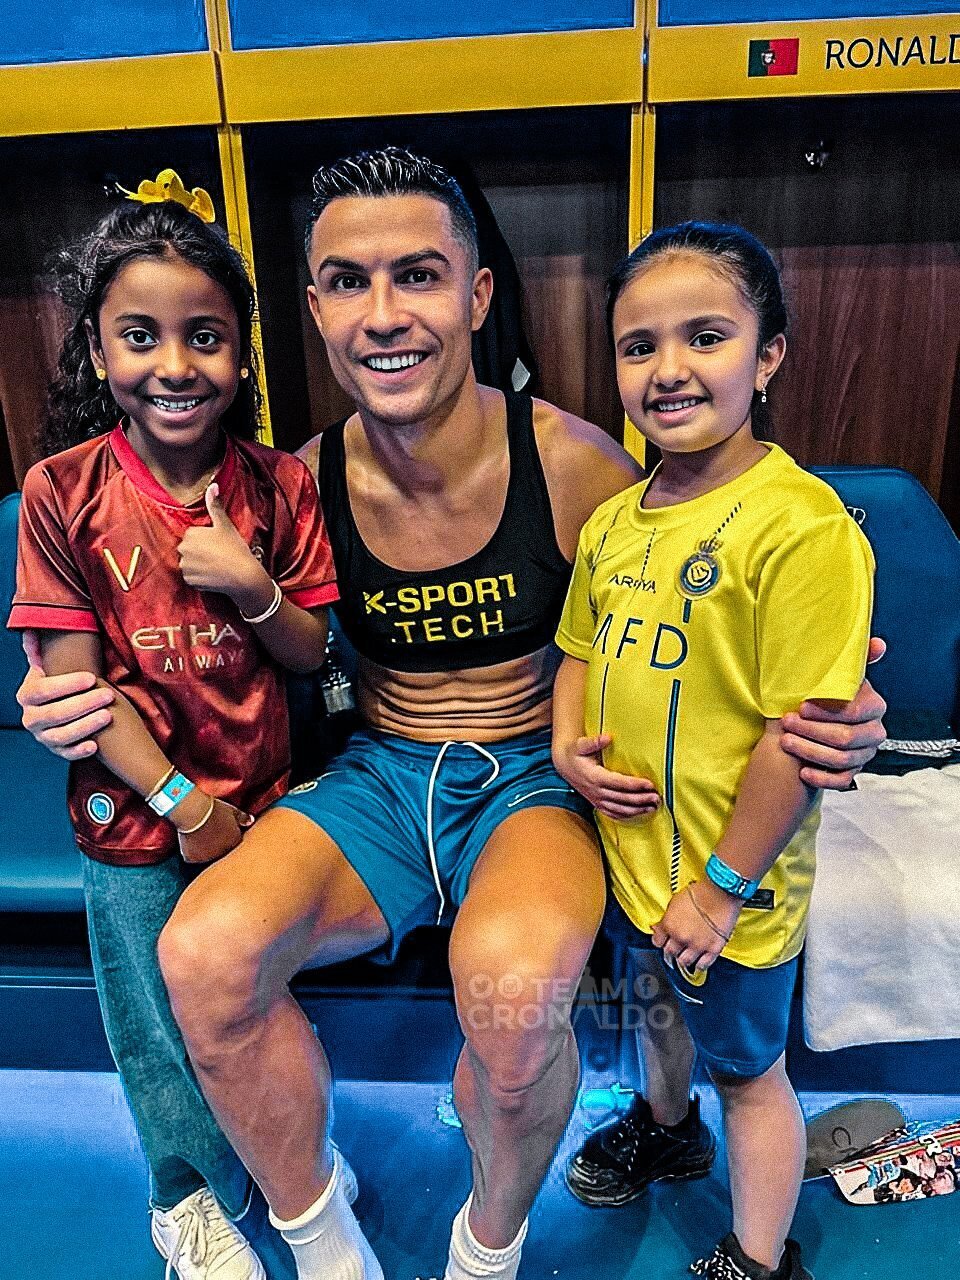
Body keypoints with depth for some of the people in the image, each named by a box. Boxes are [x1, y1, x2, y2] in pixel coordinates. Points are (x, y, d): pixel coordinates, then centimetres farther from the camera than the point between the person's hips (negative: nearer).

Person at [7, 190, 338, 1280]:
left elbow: (310, 654, -2)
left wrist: (253, 588, -22)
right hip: (134, 824, -1)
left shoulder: (279, 485, -6)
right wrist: (181, 800, -13)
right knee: (162, 1032, 19)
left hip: (261, 802, 2)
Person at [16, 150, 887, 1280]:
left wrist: (818, 712, -22)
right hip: (380, 778, 3)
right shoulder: (305, 483, -4)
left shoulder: (574, 466, -12)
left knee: (510, 981, -33)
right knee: (204, 953, -23)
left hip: (538, 775, -2)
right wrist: (86, 700, -10)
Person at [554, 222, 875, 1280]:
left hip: (731, 881, -6)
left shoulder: (802, 525, -25)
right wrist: (568, 744, -6)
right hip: (628, 849, 7)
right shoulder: (612, 521, -2)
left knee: (746, 1068, 18)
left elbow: (801, 733, -24)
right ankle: (667, 1127, 63)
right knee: (659, 1002, 31)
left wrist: (723, 883, -18)